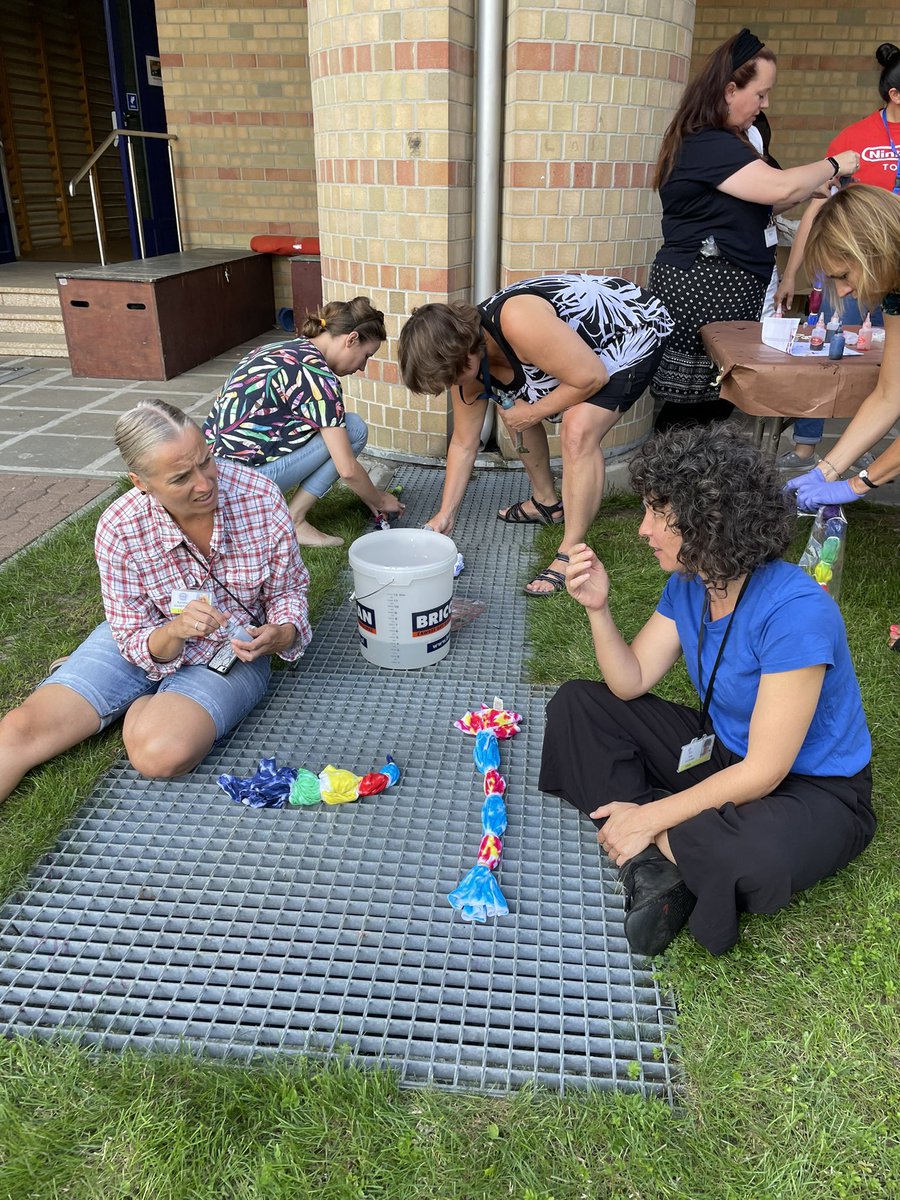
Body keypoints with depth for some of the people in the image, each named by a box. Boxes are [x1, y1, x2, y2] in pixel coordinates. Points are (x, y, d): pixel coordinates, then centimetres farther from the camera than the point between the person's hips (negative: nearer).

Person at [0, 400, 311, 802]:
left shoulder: (262, 500, -22)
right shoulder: (118, 529, -21)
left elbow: (289, 591, -5)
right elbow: (136, 642, -11)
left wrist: (280, 634, -27)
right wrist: (174, 631, -35)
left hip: (232, 651, -1)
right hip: (148, 643, 1)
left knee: (161, 752, -28)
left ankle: (140, 710, 3)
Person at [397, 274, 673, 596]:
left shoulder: (517, 322, -37)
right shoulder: (468, 363, -10)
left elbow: (592, 377, -32)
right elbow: (463, 445, 0)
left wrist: (533, 412, -19)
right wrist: (445, 515, 1)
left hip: (633, 330, -9)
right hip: (577, 346, 9)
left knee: (578, 430, -27)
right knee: (512, 409, 12)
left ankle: (571, 555, -19)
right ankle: (546, 502, 30)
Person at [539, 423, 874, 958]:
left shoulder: (796, 612, -31)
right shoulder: (689, 584, -6)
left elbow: (763, 772, -28)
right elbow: (631, 682, -3)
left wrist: (651, 818, -24)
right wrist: (599, 609, -18)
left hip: (810, 789, -8)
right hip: (721, 750, 8)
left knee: (749, 859, -43)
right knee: (575, 703, 0)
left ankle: (656, 848, -7)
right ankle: (655, 868, -15)